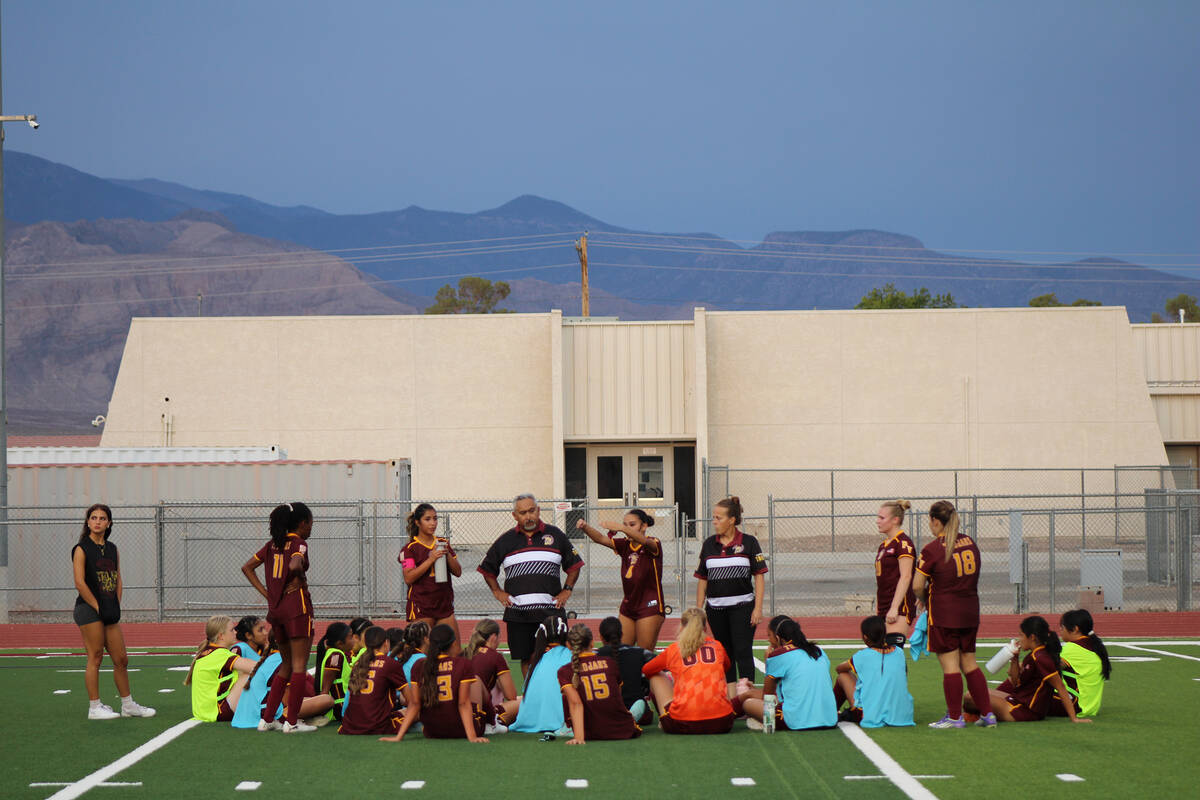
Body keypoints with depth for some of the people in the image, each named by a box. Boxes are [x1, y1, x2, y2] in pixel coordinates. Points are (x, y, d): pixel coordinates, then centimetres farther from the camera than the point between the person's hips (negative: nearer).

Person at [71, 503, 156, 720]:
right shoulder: (82, 549, -6)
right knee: (95, 657, -5)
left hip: (110, 612, 7)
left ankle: (128, 705, 19)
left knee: (121, 659, 9)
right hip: (88, 609, -7)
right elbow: (80, 582, -13)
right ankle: (94, 707, 2)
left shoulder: (112, 549, 14)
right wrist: (97, 607, -13)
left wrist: (116, 606, 5)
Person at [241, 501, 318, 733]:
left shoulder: (273, 544, 14)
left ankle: (267, 719, 15)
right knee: (299, 665, -2)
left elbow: (247, 567, 16)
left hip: (275, 608, 8)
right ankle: (292, 721, -3)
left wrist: (266, 593, 10)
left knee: (287, 664, 17)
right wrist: (301, 581, -7)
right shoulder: (299, 544, -8)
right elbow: (294, 566, -29)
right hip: (296, 606, -8)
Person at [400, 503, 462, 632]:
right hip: (421, 607, -5)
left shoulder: (443, 543, 12)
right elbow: (408, 578, -14)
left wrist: (447, 554, -8)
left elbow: (458, 572, 10)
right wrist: (431, 559, -19)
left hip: (445, 604, 5)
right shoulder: (410, 548, -3)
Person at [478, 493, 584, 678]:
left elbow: (574, 565, 16)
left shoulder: (555, 535, 7)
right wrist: (497, 592, 10)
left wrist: (567, 590, 6)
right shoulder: (506, 540, 8)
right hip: (518, 612, 1)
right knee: (526, 658, 4)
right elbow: (487, 568, 20)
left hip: (550, 609, -1)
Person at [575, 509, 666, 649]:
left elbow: (645, 541, -31)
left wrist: (620, 528, -45)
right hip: (628, 606, 6)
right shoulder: (625, 545, 8)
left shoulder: (653, 544, -7)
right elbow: (601, 539, -5)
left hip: (650, 607, -6)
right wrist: (585, 527, -25)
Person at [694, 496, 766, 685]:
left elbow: (759, 576, -2)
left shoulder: (748, 542, -2)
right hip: (716, 609, 4)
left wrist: (758, 608, -9)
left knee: (743, 652, -9)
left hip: (742, 607, -4)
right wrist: (698, 611, 9)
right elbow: (702, 579, 12)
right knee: (725, 654, 8)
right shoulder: (708, 544, 9)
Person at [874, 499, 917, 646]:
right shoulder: (883, 545, 19)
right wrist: (877, 611, 20)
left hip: (900, 607, -9)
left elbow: (906, 576, -17)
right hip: (884, 607, 9)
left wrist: (894, 608, -22)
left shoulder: (903, 543, -9)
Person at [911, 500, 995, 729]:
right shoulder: (970, 543, 7)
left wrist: (926, 599, 8)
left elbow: (917, 586, -12)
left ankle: (955, 717, 3)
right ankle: (987, 713, 13)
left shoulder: (931, 550, -13)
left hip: (943, 614, -7)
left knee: (950, 666, -1)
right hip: (970, 611, 7)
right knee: (969, 664, 14)